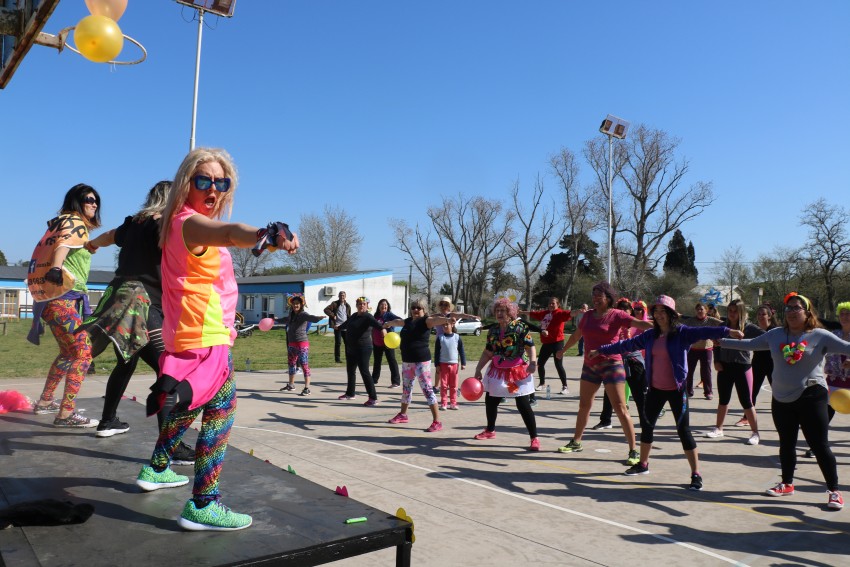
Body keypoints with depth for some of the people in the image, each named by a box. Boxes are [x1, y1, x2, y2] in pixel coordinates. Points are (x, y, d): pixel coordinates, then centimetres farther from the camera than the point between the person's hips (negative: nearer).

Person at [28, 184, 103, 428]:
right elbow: (63, 245, -27)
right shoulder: (75, 222, -6)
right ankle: (66, 414, -17)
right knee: (83, 351, -14)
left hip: (54, 296, 10)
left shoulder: (64, 223, 23)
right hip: (61, 296, -10)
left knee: (69, 352, 21)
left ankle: (45, 402, 30)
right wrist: (56, 268, -45)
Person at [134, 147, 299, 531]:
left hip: (188, 336, 11)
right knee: (220, 413, -10)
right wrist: (265, 236, -62)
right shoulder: (191, 222, -18)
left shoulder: (181, 223, 14)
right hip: (206, 339, -11)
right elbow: (228, 233, -43)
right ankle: (202, 506, -8)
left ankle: (156, 470, 42)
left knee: (189, 406, 26)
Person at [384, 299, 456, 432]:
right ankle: (403, 414, 41)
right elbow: (397, 322, 34)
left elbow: (437, 319, -30)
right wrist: (388, 323, 55)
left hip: (421, 361, -8)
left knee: (427, 389, -12)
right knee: (406, 387, 22)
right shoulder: (408, 321, 12)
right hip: (407, 360, 8)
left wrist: (447, 319, -52)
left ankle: (437, 421, -9)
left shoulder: (426, 321, -9)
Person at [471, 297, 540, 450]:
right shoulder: (493, 330, 5)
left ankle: (534, 438, 2)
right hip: (498, 371, 6)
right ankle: (490, 430, 37)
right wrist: (478, 369, 7)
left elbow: (530, 347, -17)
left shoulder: (520, 327, -11)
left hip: (518, 371, -6)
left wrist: (532, 362, -33)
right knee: (490, 400, 14)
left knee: (523, 405, -7)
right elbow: (488, 352, 10)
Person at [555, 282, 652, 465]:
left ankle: (633, 451, -1)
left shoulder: (616, 315, -8)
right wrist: (563, 350, 37)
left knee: (620, 408, -7)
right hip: (590, 366, 6)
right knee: (584, 405, 15)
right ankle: (576, 442, 30)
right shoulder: (588, 315, 9)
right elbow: (576, 335, 25)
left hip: (611, 365, -6)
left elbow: (639, 323, -23)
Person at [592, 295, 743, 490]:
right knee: (646, 425, 15)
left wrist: (727, 331, -41)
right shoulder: (650, 335, 6)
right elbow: (627, 345, 14)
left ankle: (696, 474, 8)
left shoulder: (682, 333, -9)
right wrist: (602, 350, 19)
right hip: (655, 389, 6)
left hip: (676, 389, -5)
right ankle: (643, 464, 33)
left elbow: (703, 332, -25)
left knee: (683, 430, -3)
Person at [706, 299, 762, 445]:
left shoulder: (748, 327, -8)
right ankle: (718, 429, 27)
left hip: (742, 367, -4)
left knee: (746, 401, 1)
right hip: (724, 367, 4)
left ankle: (755, 433, 13)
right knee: (723, 399, 15)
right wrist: (716, 361, 0)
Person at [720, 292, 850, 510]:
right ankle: (787, 484, 34)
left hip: (811, 396, -4)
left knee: (820, 446, -1)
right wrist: (721, 341, 10)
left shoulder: (820, 336, -7)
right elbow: (749, 344, 10)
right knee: (786, 444, 17)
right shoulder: (776, 334, 4)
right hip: (782, 399, 4)